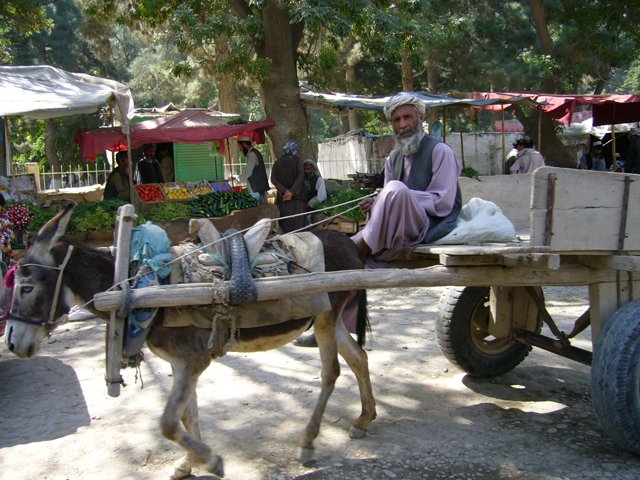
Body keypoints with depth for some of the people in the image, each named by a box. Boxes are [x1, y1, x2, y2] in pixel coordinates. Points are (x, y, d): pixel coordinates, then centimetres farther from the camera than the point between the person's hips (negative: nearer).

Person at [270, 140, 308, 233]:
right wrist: (292, 192, -17)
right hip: (297, 198, -3)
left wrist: (285, 191, -10)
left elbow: (273, 179, -3)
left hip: (282, 198, 3)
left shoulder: (277, 163, 9)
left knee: (285, 226, 5)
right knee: (298, 223, -2)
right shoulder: (297, 161, 0)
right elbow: (300, 177, -14)